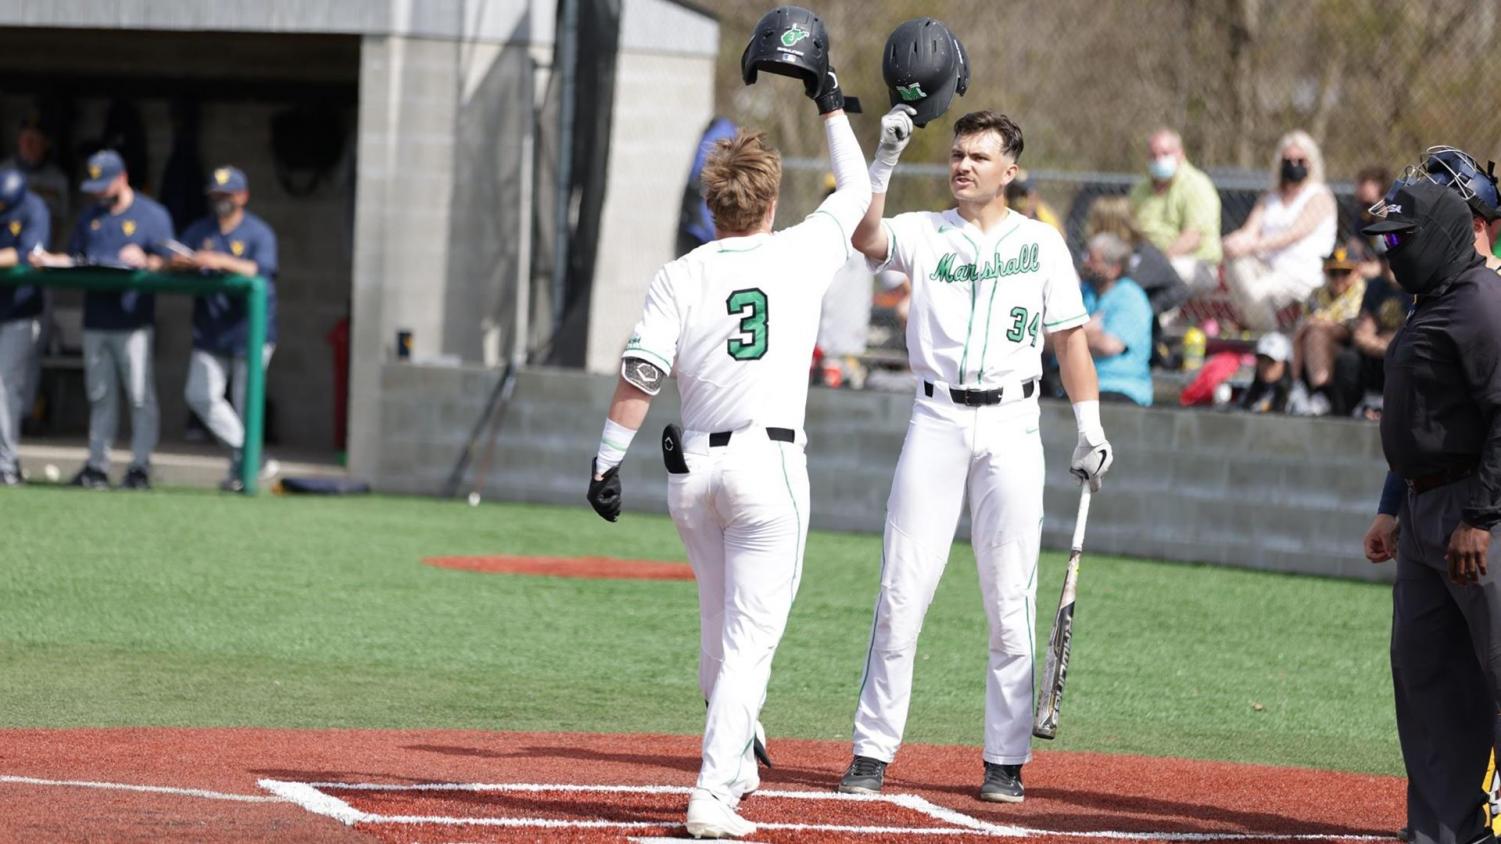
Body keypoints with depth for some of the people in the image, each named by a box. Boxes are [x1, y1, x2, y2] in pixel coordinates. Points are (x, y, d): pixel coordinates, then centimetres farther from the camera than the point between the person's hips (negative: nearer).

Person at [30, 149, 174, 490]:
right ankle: (97, 466, 11)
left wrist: (144, 261, -25)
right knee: (100, 396, 8)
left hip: (133, 320, -5)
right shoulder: (91, 216, 16)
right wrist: (48, 260, 1)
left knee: (140, 396, -7)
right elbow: (76, 257, 19)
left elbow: (167, 264, -5)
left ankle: (140, 468, -4)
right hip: (95, 321, 5)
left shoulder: (152, 215, 0)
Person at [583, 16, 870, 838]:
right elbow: (857, 191, 19)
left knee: (720, 631, 20)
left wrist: (607, 460, -2)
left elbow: (640, 372, -6)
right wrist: (832, 108, 31)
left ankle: (735, 758, 36)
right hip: (769, 463, -3)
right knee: (750, 637, -5)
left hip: (693, 467, 3)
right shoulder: (801, 255, 1)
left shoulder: (680, 275, 2)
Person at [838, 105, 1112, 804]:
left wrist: (1090, 429, 4)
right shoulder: (923, 234, 6)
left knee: (1010, 603, -1)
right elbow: (866, 236, -15)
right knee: (901, 594, -2)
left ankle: (1006, 761, 4)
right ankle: (872, 753, 2)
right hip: (936, 423, 0)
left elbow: (1069, 336, 9)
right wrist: (885, 158, -25)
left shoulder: (1041, 243, 9)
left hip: (1010, 427, 0)